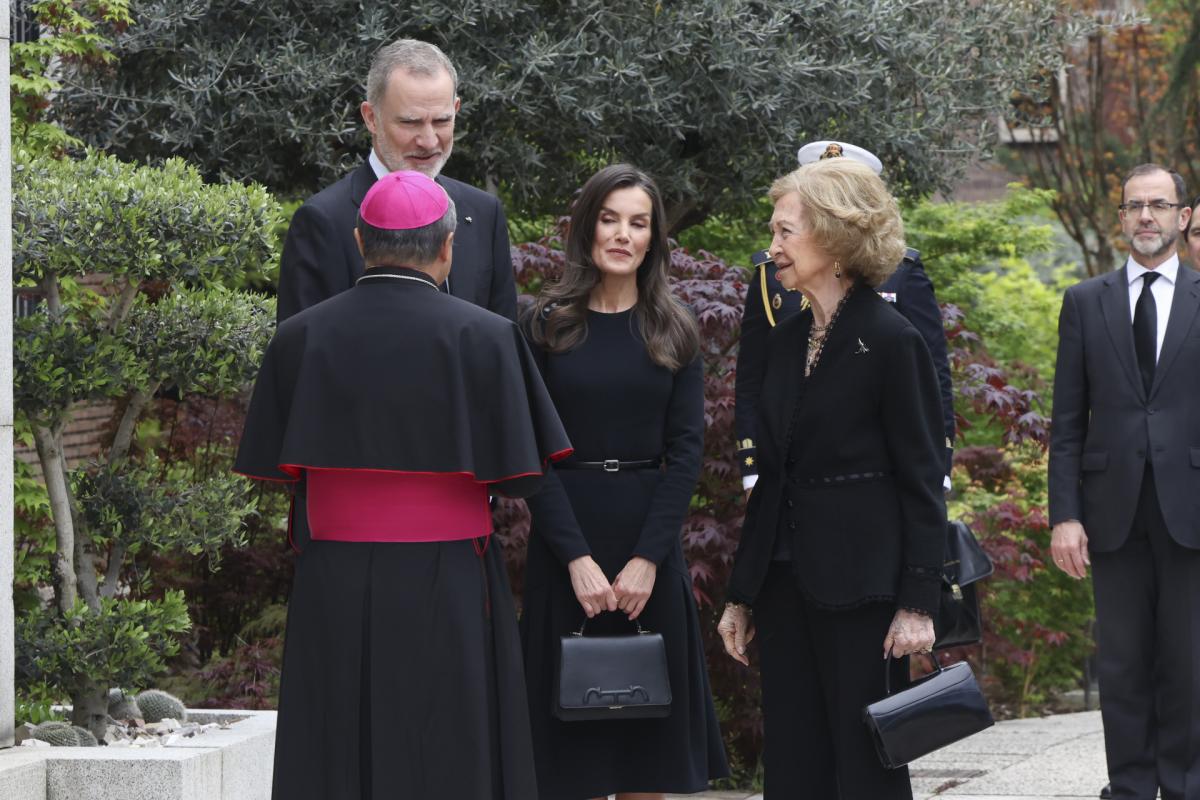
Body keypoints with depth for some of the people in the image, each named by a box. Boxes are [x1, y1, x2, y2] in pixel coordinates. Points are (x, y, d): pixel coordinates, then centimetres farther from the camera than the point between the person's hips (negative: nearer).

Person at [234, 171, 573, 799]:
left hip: (335, 594, 2)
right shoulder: (482, 337, -7)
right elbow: (517, 477, -6)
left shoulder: (302, 336, -1)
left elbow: (273, 468, 4)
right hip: (447, 592, -2)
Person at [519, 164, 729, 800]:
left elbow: (686, 448, 0)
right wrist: (577, 557, -15)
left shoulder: (673, 331, 6)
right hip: (566, 536, -2)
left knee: (647, 726, 4)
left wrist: (648, 557, -11)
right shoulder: (548, 325, 0)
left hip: (651, 536, 2)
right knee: (574, 720, 0)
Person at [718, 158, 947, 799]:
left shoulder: (890, 341, -10)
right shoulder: (785, 341, 12)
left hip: (861, 584, -7)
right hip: (787, 583, 7)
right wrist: (741, 596, 15)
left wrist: (918, 603, -15)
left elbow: (921, 480, -10)